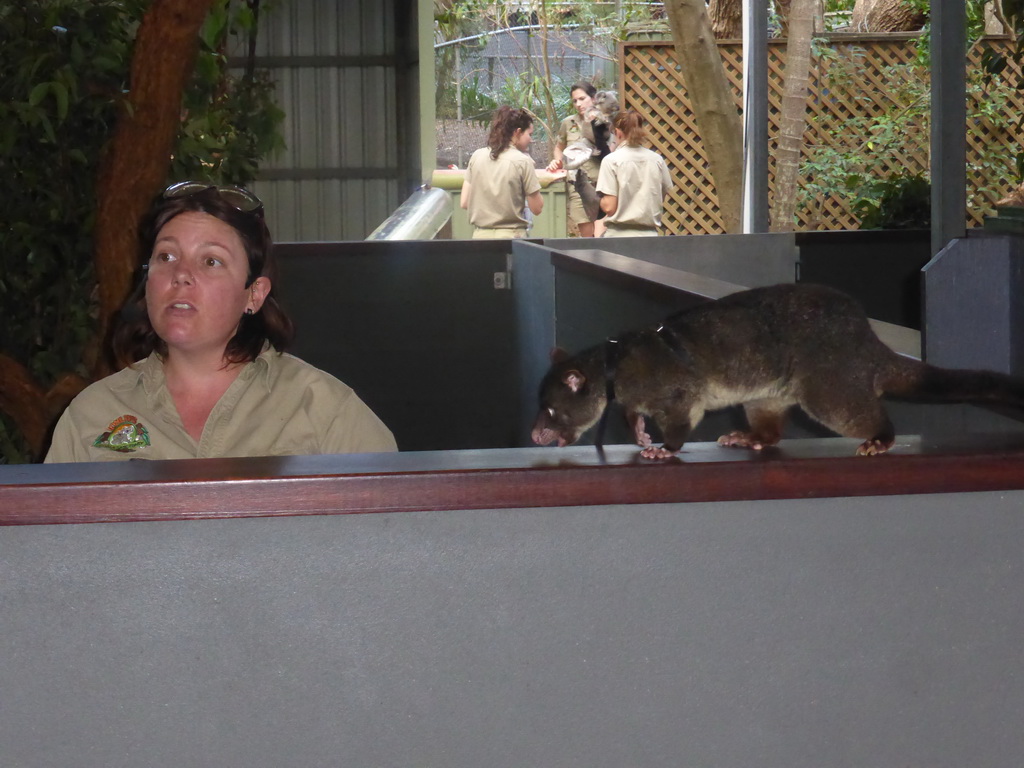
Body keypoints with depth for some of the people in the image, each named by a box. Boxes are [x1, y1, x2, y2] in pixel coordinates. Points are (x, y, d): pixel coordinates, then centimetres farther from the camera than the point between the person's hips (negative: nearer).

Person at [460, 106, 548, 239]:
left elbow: (464, 202, 8)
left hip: (480, 234, 4)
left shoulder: (477, 156, 7)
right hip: (511, 235, -4)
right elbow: (537, 208, -1)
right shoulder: (523, 161, -6)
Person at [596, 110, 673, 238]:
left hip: (619, 235, -4)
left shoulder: (612, 160, -8)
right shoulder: (657, 160, 3)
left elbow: (609, 207, -11)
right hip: (649, 234, 4)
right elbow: (662, 198, 13)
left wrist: (601, 201, 10)